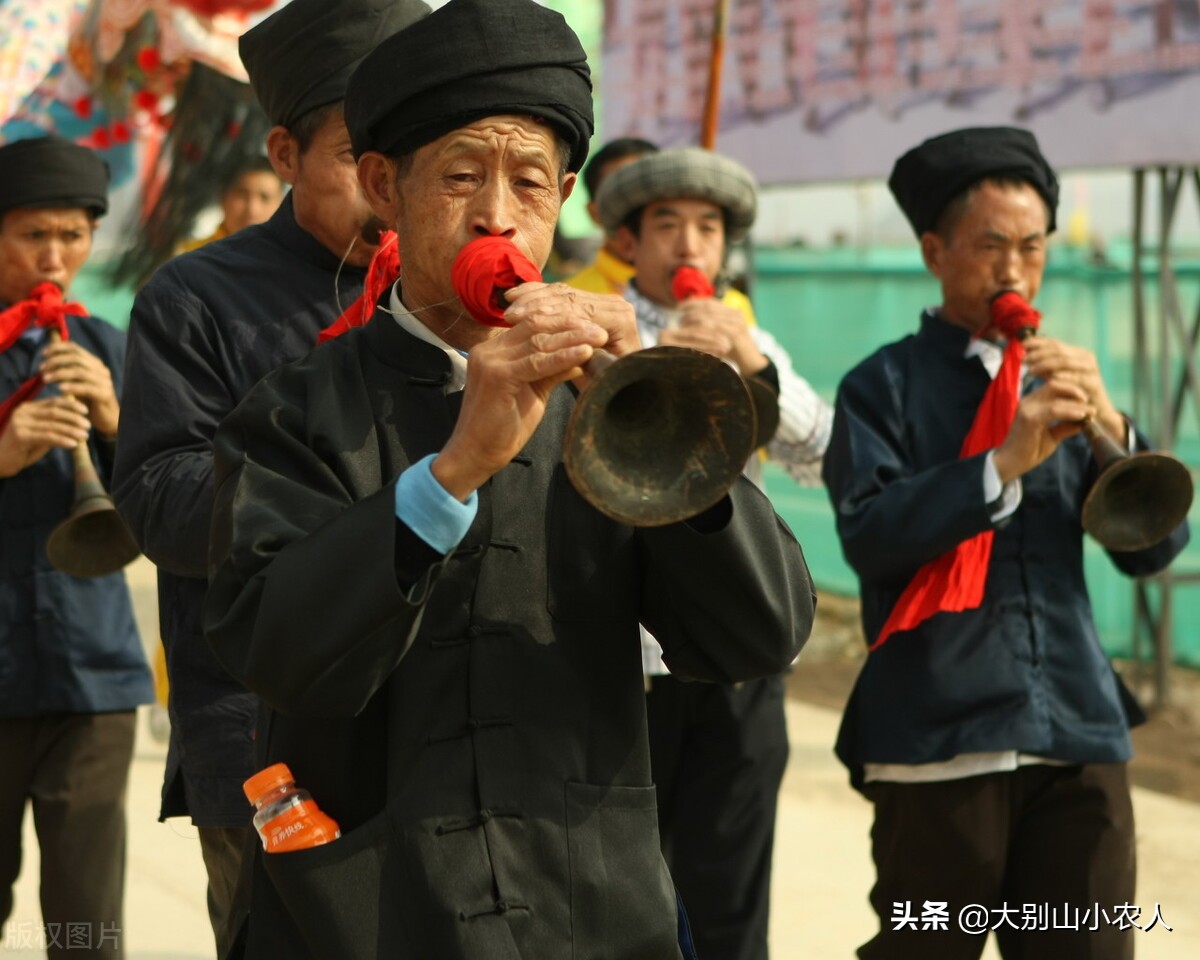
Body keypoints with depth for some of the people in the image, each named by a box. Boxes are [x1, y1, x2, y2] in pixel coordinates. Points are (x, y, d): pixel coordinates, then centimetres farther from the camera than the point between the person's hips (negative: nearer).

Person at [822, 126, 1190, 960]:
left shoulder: (1065, 382, 16)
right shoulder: (886, 385, 4)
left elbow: (1152, 550, 6)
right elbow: (869, 536, -12)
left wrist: (1111, 427, -10)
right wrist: (1004, 464, -21)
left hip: (1079, 734, 4)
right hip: (939, 738, -3)